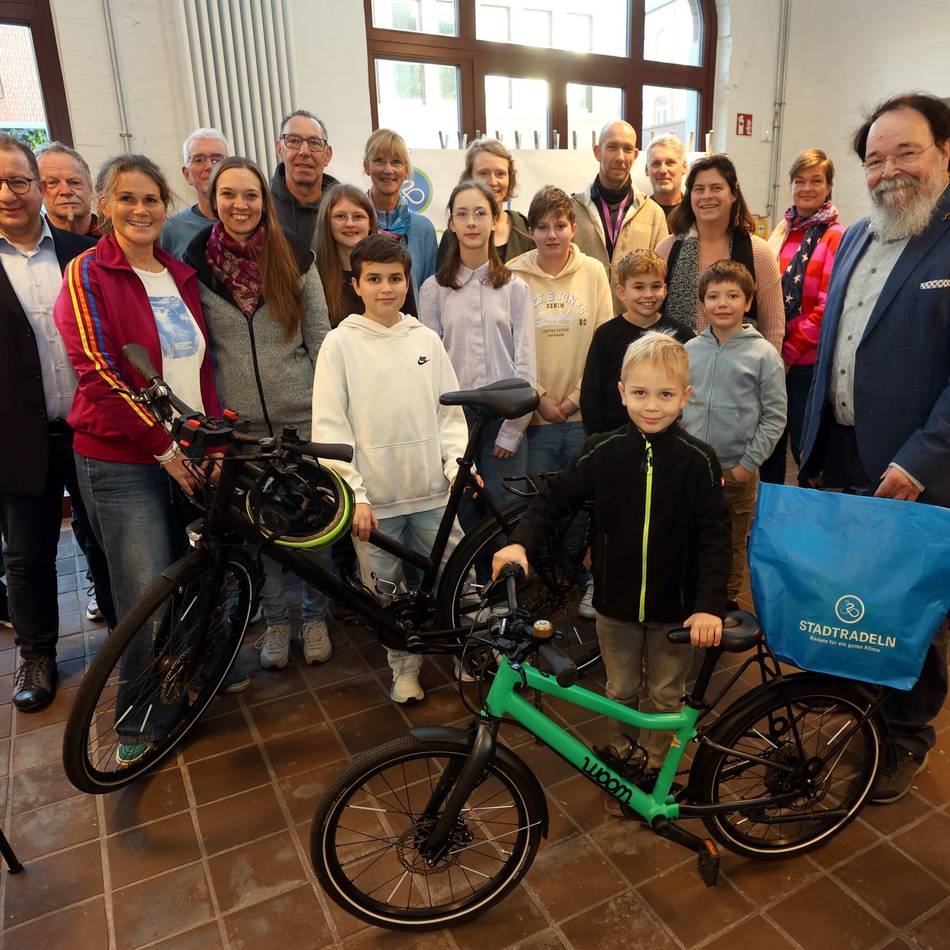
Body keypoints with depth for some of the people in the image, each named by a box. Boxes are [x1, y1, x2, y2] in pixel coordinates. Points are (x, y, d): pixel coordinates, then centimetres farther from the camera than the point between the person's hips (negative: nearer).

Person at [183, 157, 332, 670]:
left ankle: (315, 616, 26)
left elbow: (319, 337, 2)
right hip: (238, 422, 1)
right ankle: (275, 620, 27)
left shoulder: (293, 256, -1)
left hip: (301, 415, 0)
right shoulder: (197, 261, 1)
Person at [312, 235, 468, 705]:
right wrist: (354, 494, -11)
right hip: (374, 497, -1)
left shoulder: (426, 339, 6)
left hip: (432, 491, 2)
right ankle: (404, 665, 33)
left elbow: (450, 412, 10)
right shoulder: (340, 343, -1)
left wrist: (456, 462, -6)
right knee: (386, 592, 10)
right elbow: (329, 427, -5)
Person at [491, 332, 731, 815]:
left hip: (675, 606, -1)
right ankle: (618, 756, 45)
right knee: (620, 690, 20)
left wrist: (710, 605, -20)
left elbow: (714, 536, -12)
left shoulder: (698, 461, -12)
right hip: (615, 600, 1)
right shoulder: (603, 452, -10)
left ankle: (658, 766, 42)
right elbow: (556, 497, -4)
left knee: (666, 693, 18)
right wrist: (521, 541, -21)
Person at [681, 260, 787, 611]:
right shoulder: (690, 350, 4)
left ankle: (727, 602, 31)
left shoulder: (764, 354, -5)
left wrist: (748, 464, -9)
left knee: (732, 544, 12)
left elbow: (775, 416, -5)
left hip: (737, 470, -2)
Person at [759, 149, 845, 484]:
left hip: (807, 362, -5)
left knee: (804, 446, 4)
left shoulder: (835, 237, -7)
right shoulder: (779, 233, 11)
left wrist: (789, 352, -14)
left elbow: (827, 307, -12)